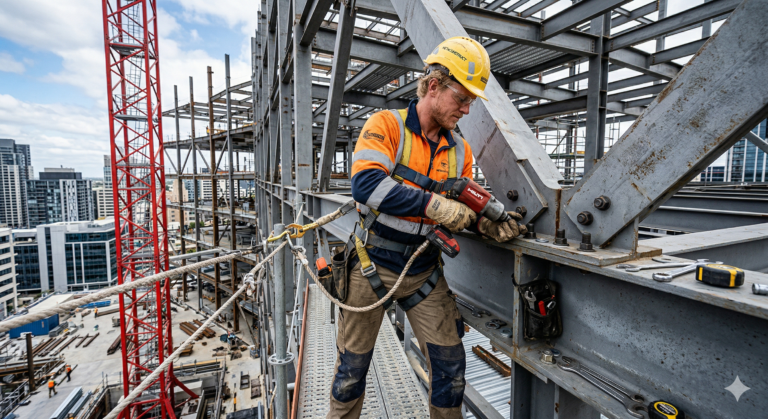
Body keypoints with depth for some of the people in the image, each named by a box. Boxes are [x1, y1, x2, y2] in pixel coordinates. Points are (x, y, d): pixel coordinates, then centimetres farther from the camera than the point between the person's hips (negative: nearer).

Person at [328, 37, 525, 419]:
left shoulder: (459, 150, 5)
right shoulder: (386, 125, -11)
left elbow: (462, 211, 8)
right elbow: (366, 184, -27)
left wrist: (489, 225, -13)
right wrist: (433, 204, -31)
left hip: (424, 272, 4)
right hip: (371, 266, -3)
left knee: (450, 365, 8)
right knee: (352, 367, 15)